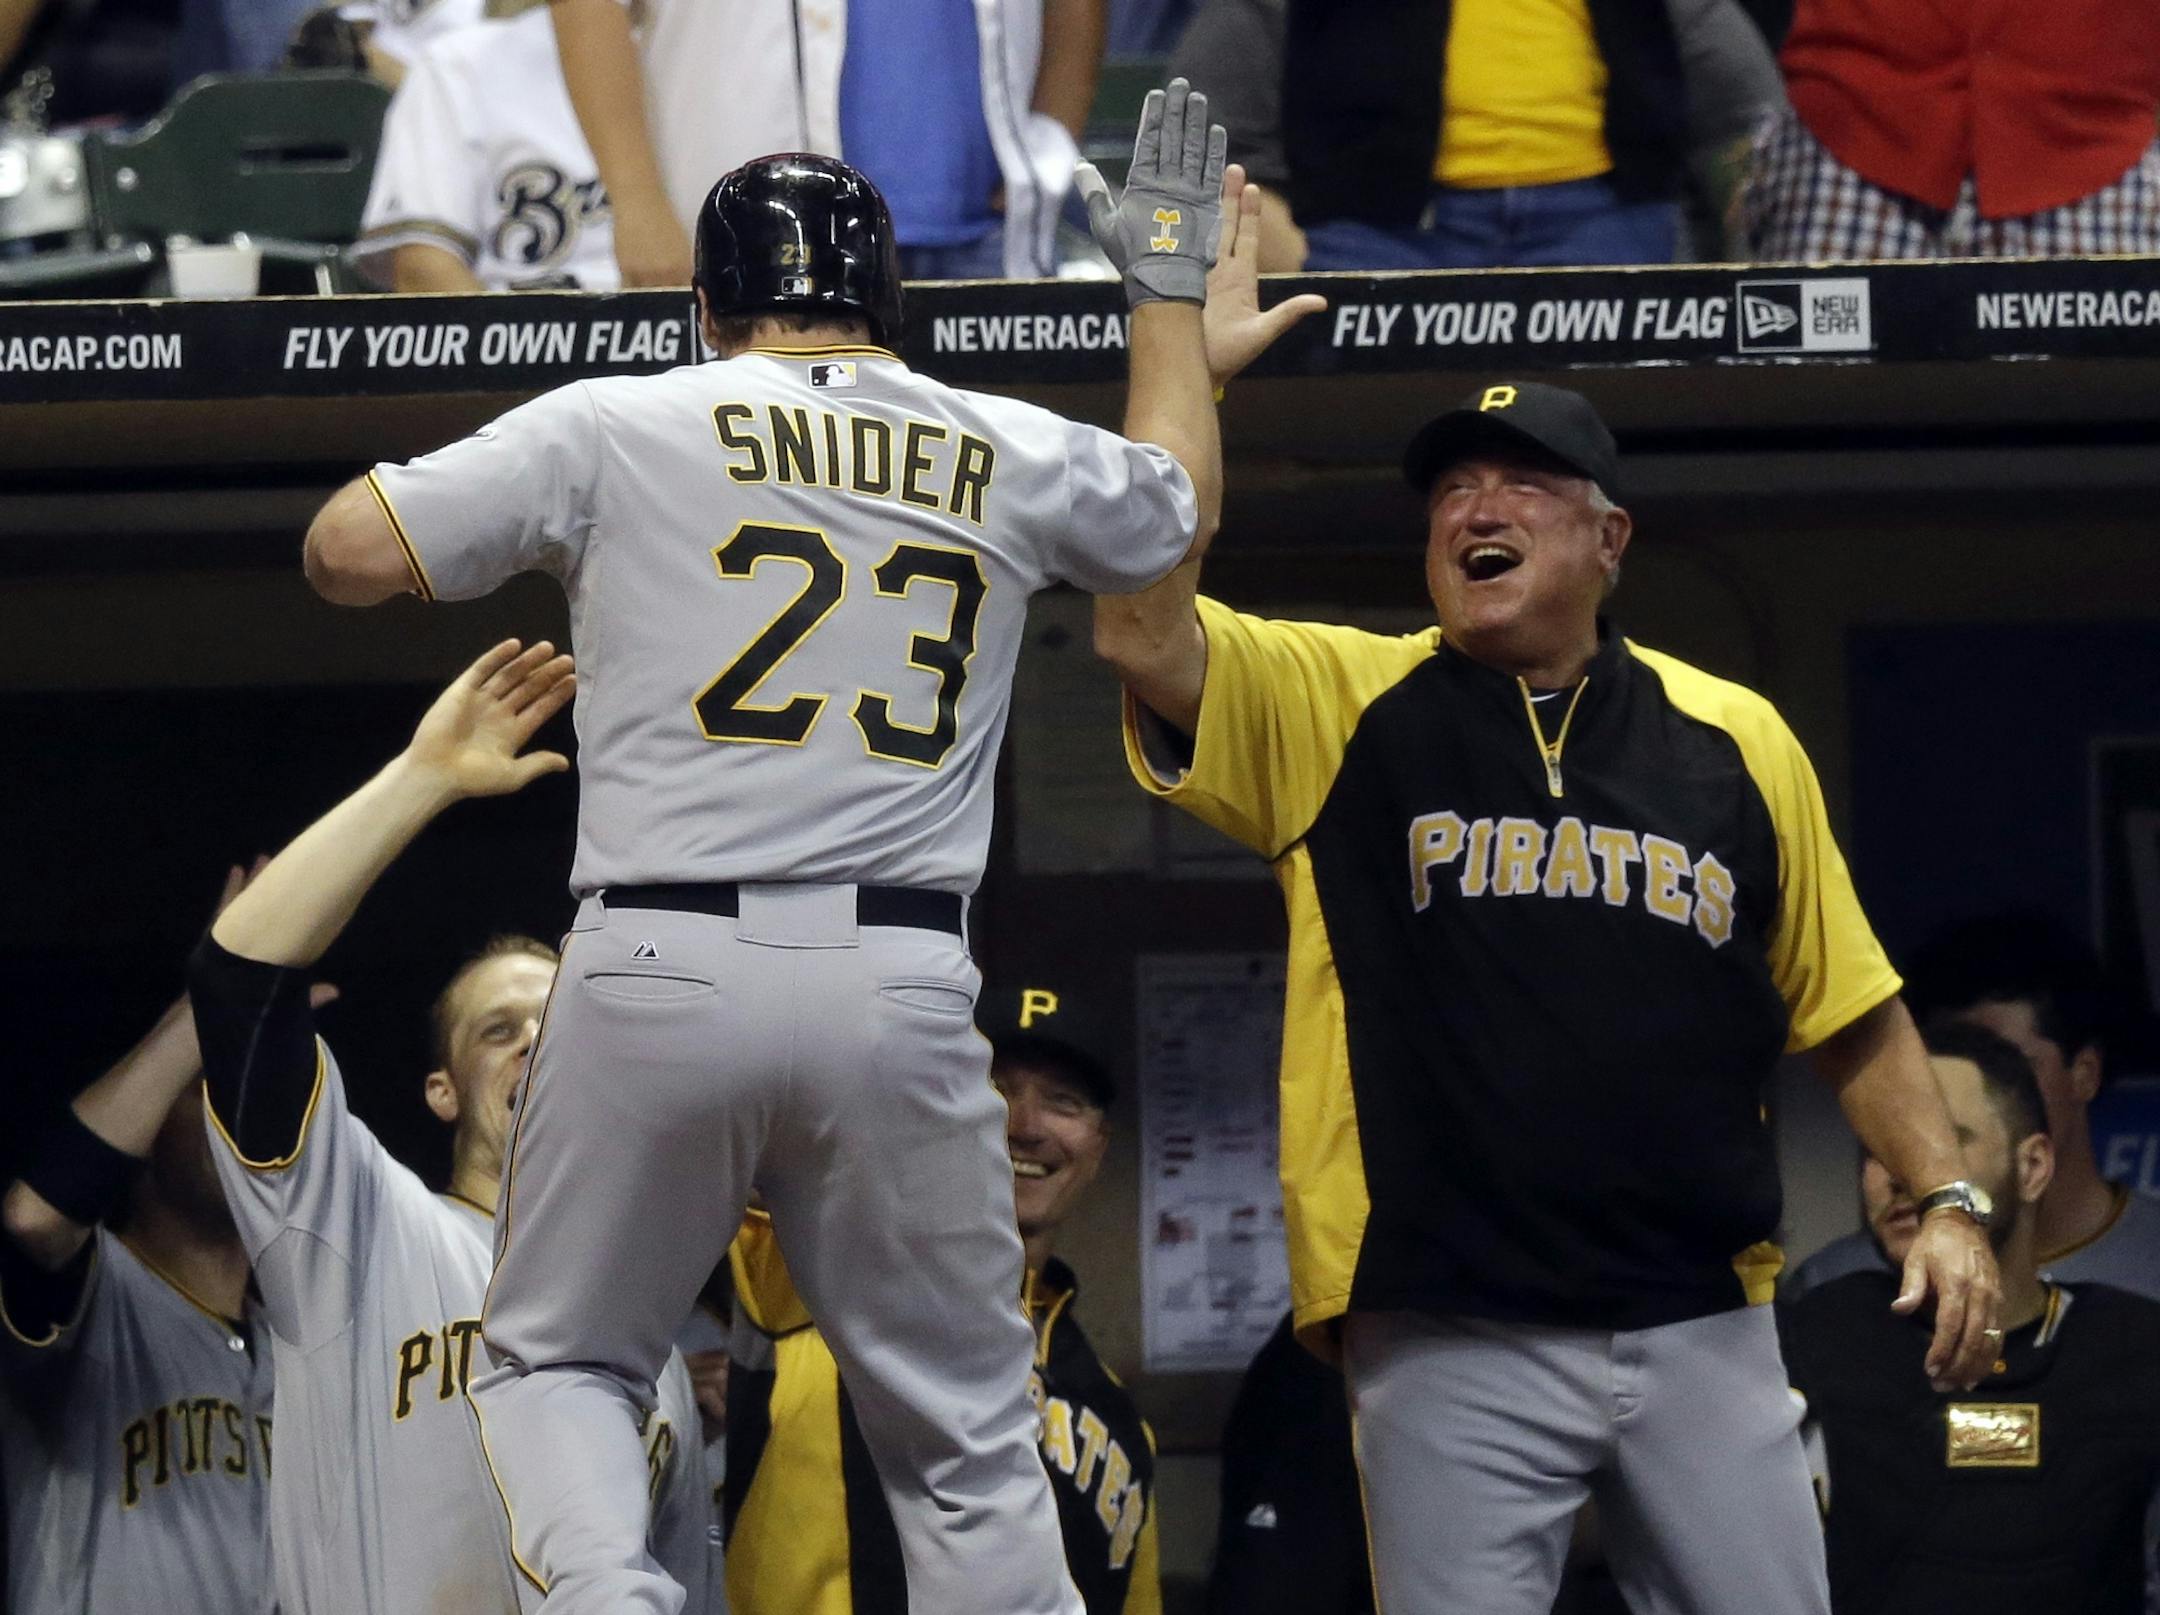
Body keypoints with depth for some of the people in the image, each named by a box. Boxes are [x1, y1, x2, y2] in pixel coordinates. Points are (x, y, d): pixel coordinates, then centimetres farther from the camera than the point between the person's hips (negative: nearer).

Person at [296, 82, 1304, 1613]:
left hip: (661, 971, -1)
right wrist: (1168, 276, 48)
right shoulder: (1013, 455, 12)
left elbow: (344, 550, 2)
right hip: (903, 988, 2)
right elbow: (1183, 500, 34)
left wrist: (450, 471, 23)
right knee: (968, 1437, 8)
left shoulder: (618, 427, 3)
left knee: (558, 1358, 13)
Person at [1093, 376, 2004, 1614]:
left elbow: (1853, 1011, 15)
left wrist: (1948, 1197, 2)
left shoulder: (1733, 740, 10)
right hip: (1455, 1336, -2)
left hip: (1704, 1327, 2)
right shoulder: (1335, 707, 5)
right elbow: (1145, 630, -13)